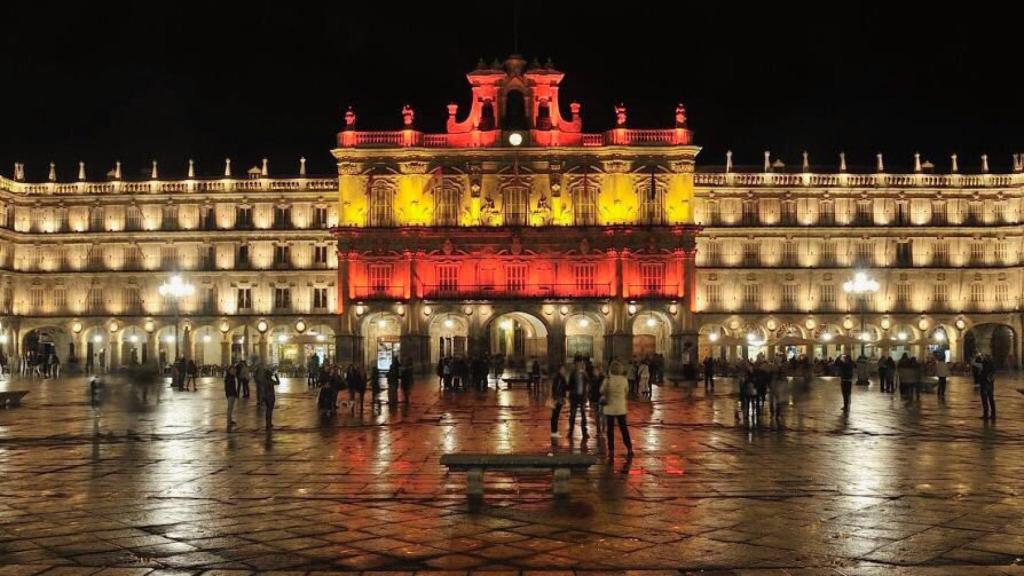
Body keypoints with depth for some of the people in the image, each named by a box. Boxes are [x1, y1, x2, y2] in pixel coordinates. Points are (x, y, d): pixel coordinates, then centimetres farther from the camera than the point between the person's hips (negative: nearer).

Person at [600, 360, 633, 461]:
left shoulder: (607, 380, -14)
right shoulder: (624, 379, -7)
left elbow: (602, 391, 1)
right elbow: (627, 391, 7)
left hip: (610, 408, -2)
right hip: (621, 408, 2)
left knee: (610, 430, 5)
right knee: (624, 429, 13)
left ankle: (611, 452, 5)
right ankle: (629, 450, 17)